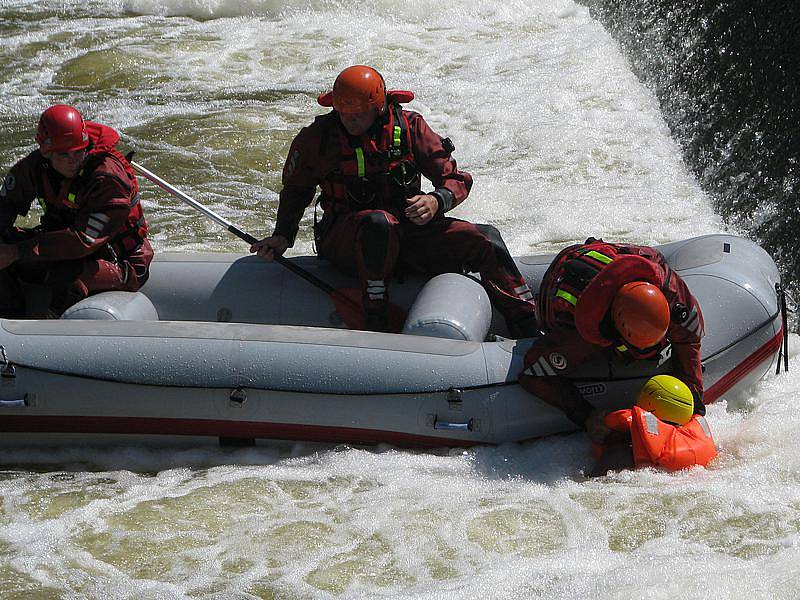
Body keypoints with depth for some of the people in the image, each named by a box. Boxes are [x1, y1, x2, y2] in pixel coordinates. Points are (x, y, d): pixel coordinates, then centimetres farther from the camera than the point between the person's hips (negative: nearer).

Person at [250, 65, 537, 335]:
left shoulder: (409, 128, -2)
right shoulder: (318, 137, -4)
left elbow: (457, 179, -1)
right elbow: (296, 189, 14)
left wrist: (436, 201, -23)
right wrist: (283, 236, 1)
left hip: (408, 233, 3)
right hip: (345, 239, -3)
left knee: (484, 239, -17)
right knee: (378, 222, -40)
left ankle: (529, 328, -16)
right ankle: (377, 324, -37)